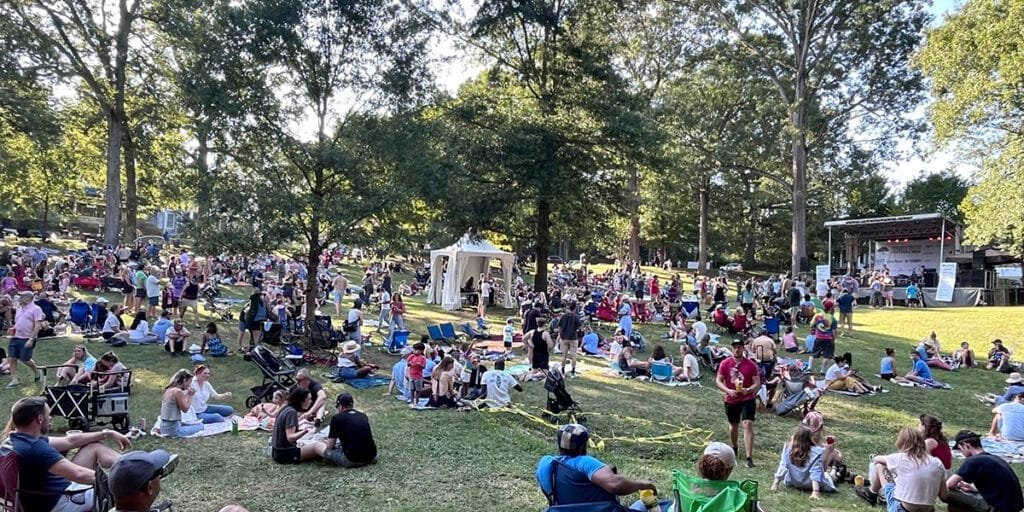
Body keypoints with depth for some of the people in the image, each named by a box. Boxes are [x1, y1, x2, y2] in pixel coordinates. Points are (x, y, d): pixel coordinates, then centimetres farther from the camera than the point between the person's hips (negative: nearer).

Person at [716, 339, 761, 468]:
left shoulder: (751, 365, -7)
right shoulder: (725, 363, -3)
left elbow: (757, 383, -6)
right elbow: (718, 381, -3)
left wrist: (748, 390, -26)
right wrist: (728, 391, -20)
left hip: (747, 399, -2)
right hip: (731, 400, 3)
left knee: (748, 424, -15)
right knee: (733, 425, 19)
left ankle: (749, 458, -16)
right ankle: (734, 447, 46)